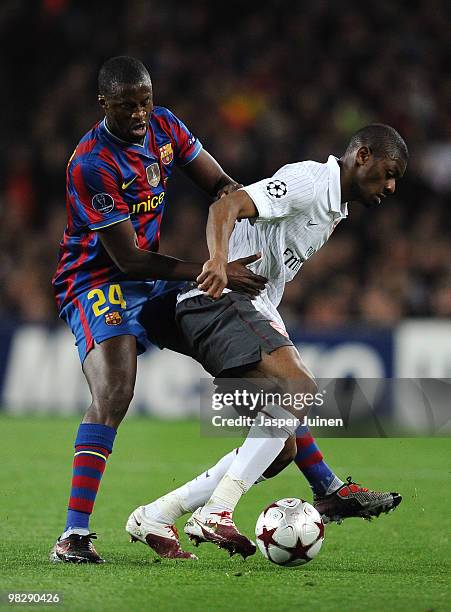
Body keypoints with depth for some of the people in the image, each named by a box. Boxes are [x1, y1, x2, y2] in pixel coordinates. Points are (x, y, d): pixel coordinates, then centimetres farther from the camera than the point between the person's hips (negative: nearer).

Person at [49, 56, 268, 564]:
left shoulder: (163, 126, -2)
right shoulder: (91, 164, -25)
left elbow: (216, 181, 9)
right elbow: (128, 259, -24)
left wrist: (229, 193, -17)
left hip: (149, 281, 8)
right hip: (97, 281, -8)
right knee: (113, 392, -29)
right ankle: (74, 534, -29)